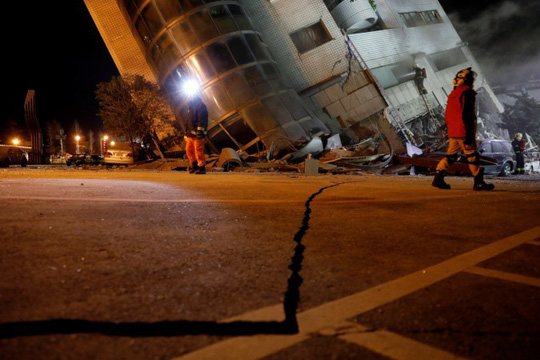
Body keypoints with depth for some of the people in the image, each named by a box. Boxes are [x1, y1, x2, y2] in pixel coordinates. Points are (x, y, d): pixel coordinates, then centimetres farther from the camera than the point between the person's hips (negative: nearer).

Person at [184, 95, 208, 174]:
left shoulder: (200, 105, -5)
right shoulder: (190, 107, 24)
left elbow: (202, 119, -16)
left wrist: (200, 130, -24)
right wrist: (186, 133, 24)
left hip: (197, 134, -10)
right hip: (190, 134, 10)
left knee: (198, 150, -9)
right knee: (189, 150, 10)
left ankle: (202, 167, -3)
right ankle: (194, 166, 20)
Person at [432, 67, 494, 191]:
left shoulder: (452, 94, 16)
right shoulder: (467, 93, -10)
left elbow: (447, 115, 20)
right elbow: (467, 115, -18)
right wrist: (469, 134, -18)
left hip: (452, 133, 8)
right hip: (463, 132, -8)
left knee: (451, 155, 12)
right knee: (472, 156, -1)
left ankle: (438, 178, 4)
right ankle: (479, 183, 4)